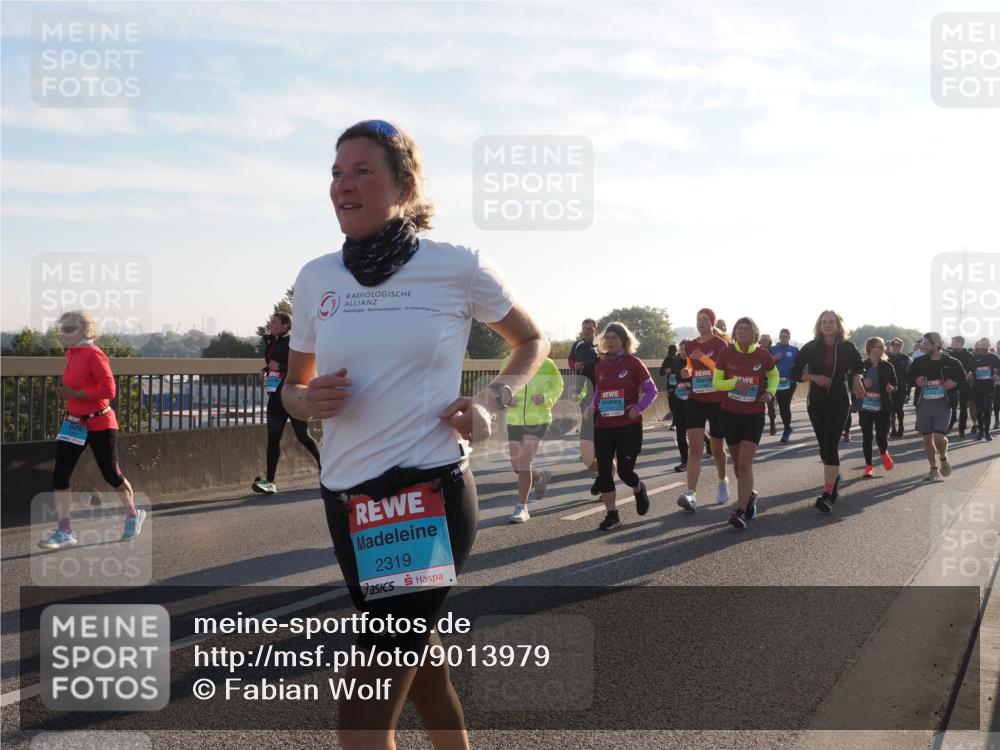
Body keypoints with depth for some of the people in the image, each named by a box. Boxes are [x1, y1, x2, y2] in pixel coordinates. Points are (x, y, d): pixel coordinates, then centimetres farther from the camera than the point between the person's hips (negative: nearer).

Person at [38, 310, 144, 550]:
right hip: (74, 424, 8)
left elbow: (108, 390, -23)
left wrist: (73, 394, -23)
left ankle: (133, 515, 31)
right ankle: (64, 532, 2)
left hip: (100, 424, -8)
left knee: (111, 474, 6)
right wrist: (66, 393, 6)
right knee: (60, 475, -3)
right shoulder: (72, 354, 7)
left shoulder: (93, 354, -18)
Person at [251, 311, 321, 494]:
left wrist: (280, 367, -23)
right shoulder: (270, 343, 11)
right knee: (273, 437, 1)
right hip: (276, 395, 7)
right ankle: (269, 482, -1)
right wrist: (265, 371, 7)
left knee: (302, 435, 2)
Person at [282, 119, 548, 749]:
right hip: (346, 499, 5)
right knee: (417, 654, 22)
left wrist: (492, 402, -6)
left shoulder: (458, 268, -5)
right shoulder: (317, 278, 5)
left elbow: (533, 341, 11)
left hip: (431, 492, -5)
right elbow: (293, 387, 16)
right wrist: (310, 400, -7)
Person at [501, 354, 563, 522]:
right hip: (514, 420, 4)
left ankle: (522, 507, 1)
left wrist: (545, 398, -15)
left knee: (524, 462, -13)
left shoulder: (546, 365, -7)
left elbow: (558, 387, 6)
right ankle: (540, 477, 42)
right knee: (517, 466, 8)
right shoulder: (508, 363, -1)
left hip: (538, 420, -4)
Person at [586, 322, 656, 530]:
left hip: (629, 426, -4)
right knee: (603, 470, -2)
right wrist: (594, 405, 1)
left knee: (625, 471, -2)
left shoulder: (633, 363, -6)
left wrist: (639, 407, -18)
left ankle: (639, 490, 34)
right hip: (603, 426, 4)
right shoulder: (601, 365, 7)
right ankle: (612, 515, 8)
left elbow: (651, 390, -3)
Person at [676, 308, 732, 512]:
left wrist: (704, 358, -25)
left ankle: (723, 481, 40)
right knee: (694, 446, -13)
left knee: (716, 449, 11)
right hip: (696, 401, 3)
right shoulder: (690, 346, 8)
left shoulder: (721, 344, -6)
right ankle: (691, 494, -22)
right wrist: (687, 371, -1)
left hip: (717, 402, -3)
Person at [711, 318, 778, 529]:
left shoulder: (763, 355, -5)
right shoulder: (726, 353, -4)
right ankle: (749, 495, 40)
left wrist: (771, 391, -6)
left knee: (745, 462, -13)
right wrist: (734, 383, -19)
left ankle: (741, 511, -15)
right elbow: (716, 383, 0)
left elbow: (774, 375, 14)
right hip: (730, 414, 2)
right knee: (738, 461, 14)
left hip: (754, 415, -2)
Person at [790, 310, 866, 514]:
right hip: (816, 402, 2)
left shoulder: (847, 347, 0)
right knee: (824, 446, 10)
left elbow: (859, 367, 18)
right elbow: (795, 373, 0)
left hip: (840, 402, -2)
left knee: (830, 446, -14)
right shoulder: (811, 348, -1)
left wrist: (856, 378, -2)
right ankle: (835, 477, 39)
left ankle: (827, 495, -19)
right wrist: (813, 377, -16)